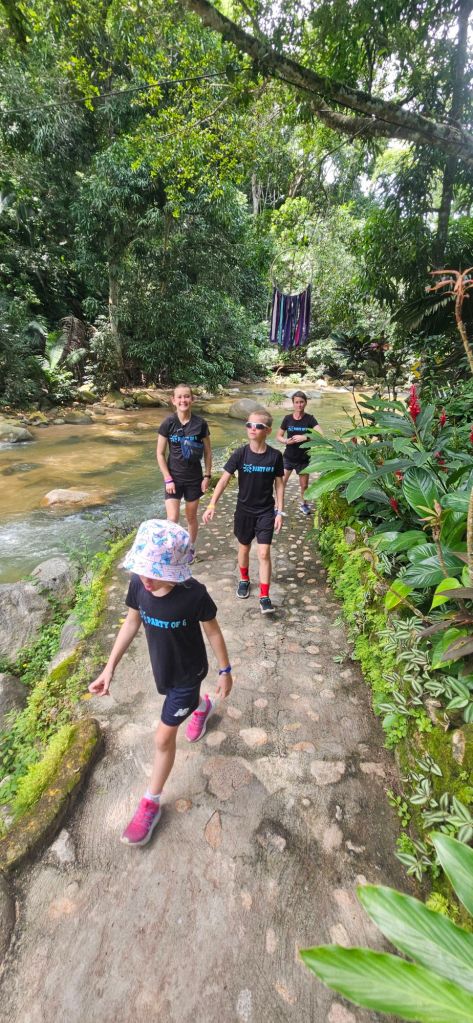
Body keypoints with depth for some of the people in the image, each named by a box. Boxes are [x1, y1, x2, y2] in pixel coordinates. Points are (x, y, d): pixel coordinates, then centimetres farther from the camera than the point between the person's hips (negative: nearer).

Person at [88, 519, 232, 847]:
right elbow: (131, 623, -6)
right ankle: (203, 706, 69)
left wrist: (225, 671, -6)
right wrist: (110, 668, -4)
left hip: (187, 673, -5)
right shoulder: (138, 583, -23)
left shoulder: (194, 595, -35)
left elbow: (213, 631, -18)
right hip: (161, 668, 5)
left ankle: (151, 804, 29)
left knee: (163, 739, 6)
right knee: (186, 701, 33)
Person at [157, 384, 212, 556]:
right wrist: (168, 479, -8)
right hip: (173, 477, -1)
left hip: (194, 478, 1)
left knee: (191, 517, 14)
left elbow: (208, 452, 2)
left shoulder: (201, 424, -7)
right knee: (172, 519, -7)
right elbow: (160, 453, -4)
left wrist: (207, 476, 0)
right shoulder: (168, 423, -9)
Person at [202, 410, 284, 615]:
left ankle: (264, 597, 5)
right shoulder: (240, 454, -11)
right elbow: (224, 479, -12)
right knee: (244, 548, 17)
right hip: (244, 510, 1)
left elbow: (279, 484, -1)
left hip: (266, 511, -1)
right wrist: (211, 505, -21)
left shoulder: (275, 456, -9)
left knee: (264, 553, -4)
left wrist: (279, 512, -3)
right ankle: (244, 580, 43)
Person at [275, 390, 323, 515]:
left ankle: (303, 504, 40)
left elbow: (320, 435, -21)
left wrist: (305, 437, -32)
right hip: (288, 457, 0)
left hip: (304, 459, 0)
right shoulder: (287, 419, -5)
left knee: (304, 485, 14)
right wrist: (286, 441, -17)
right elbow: (278, 436, 4)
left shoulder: (309, 419, -9)